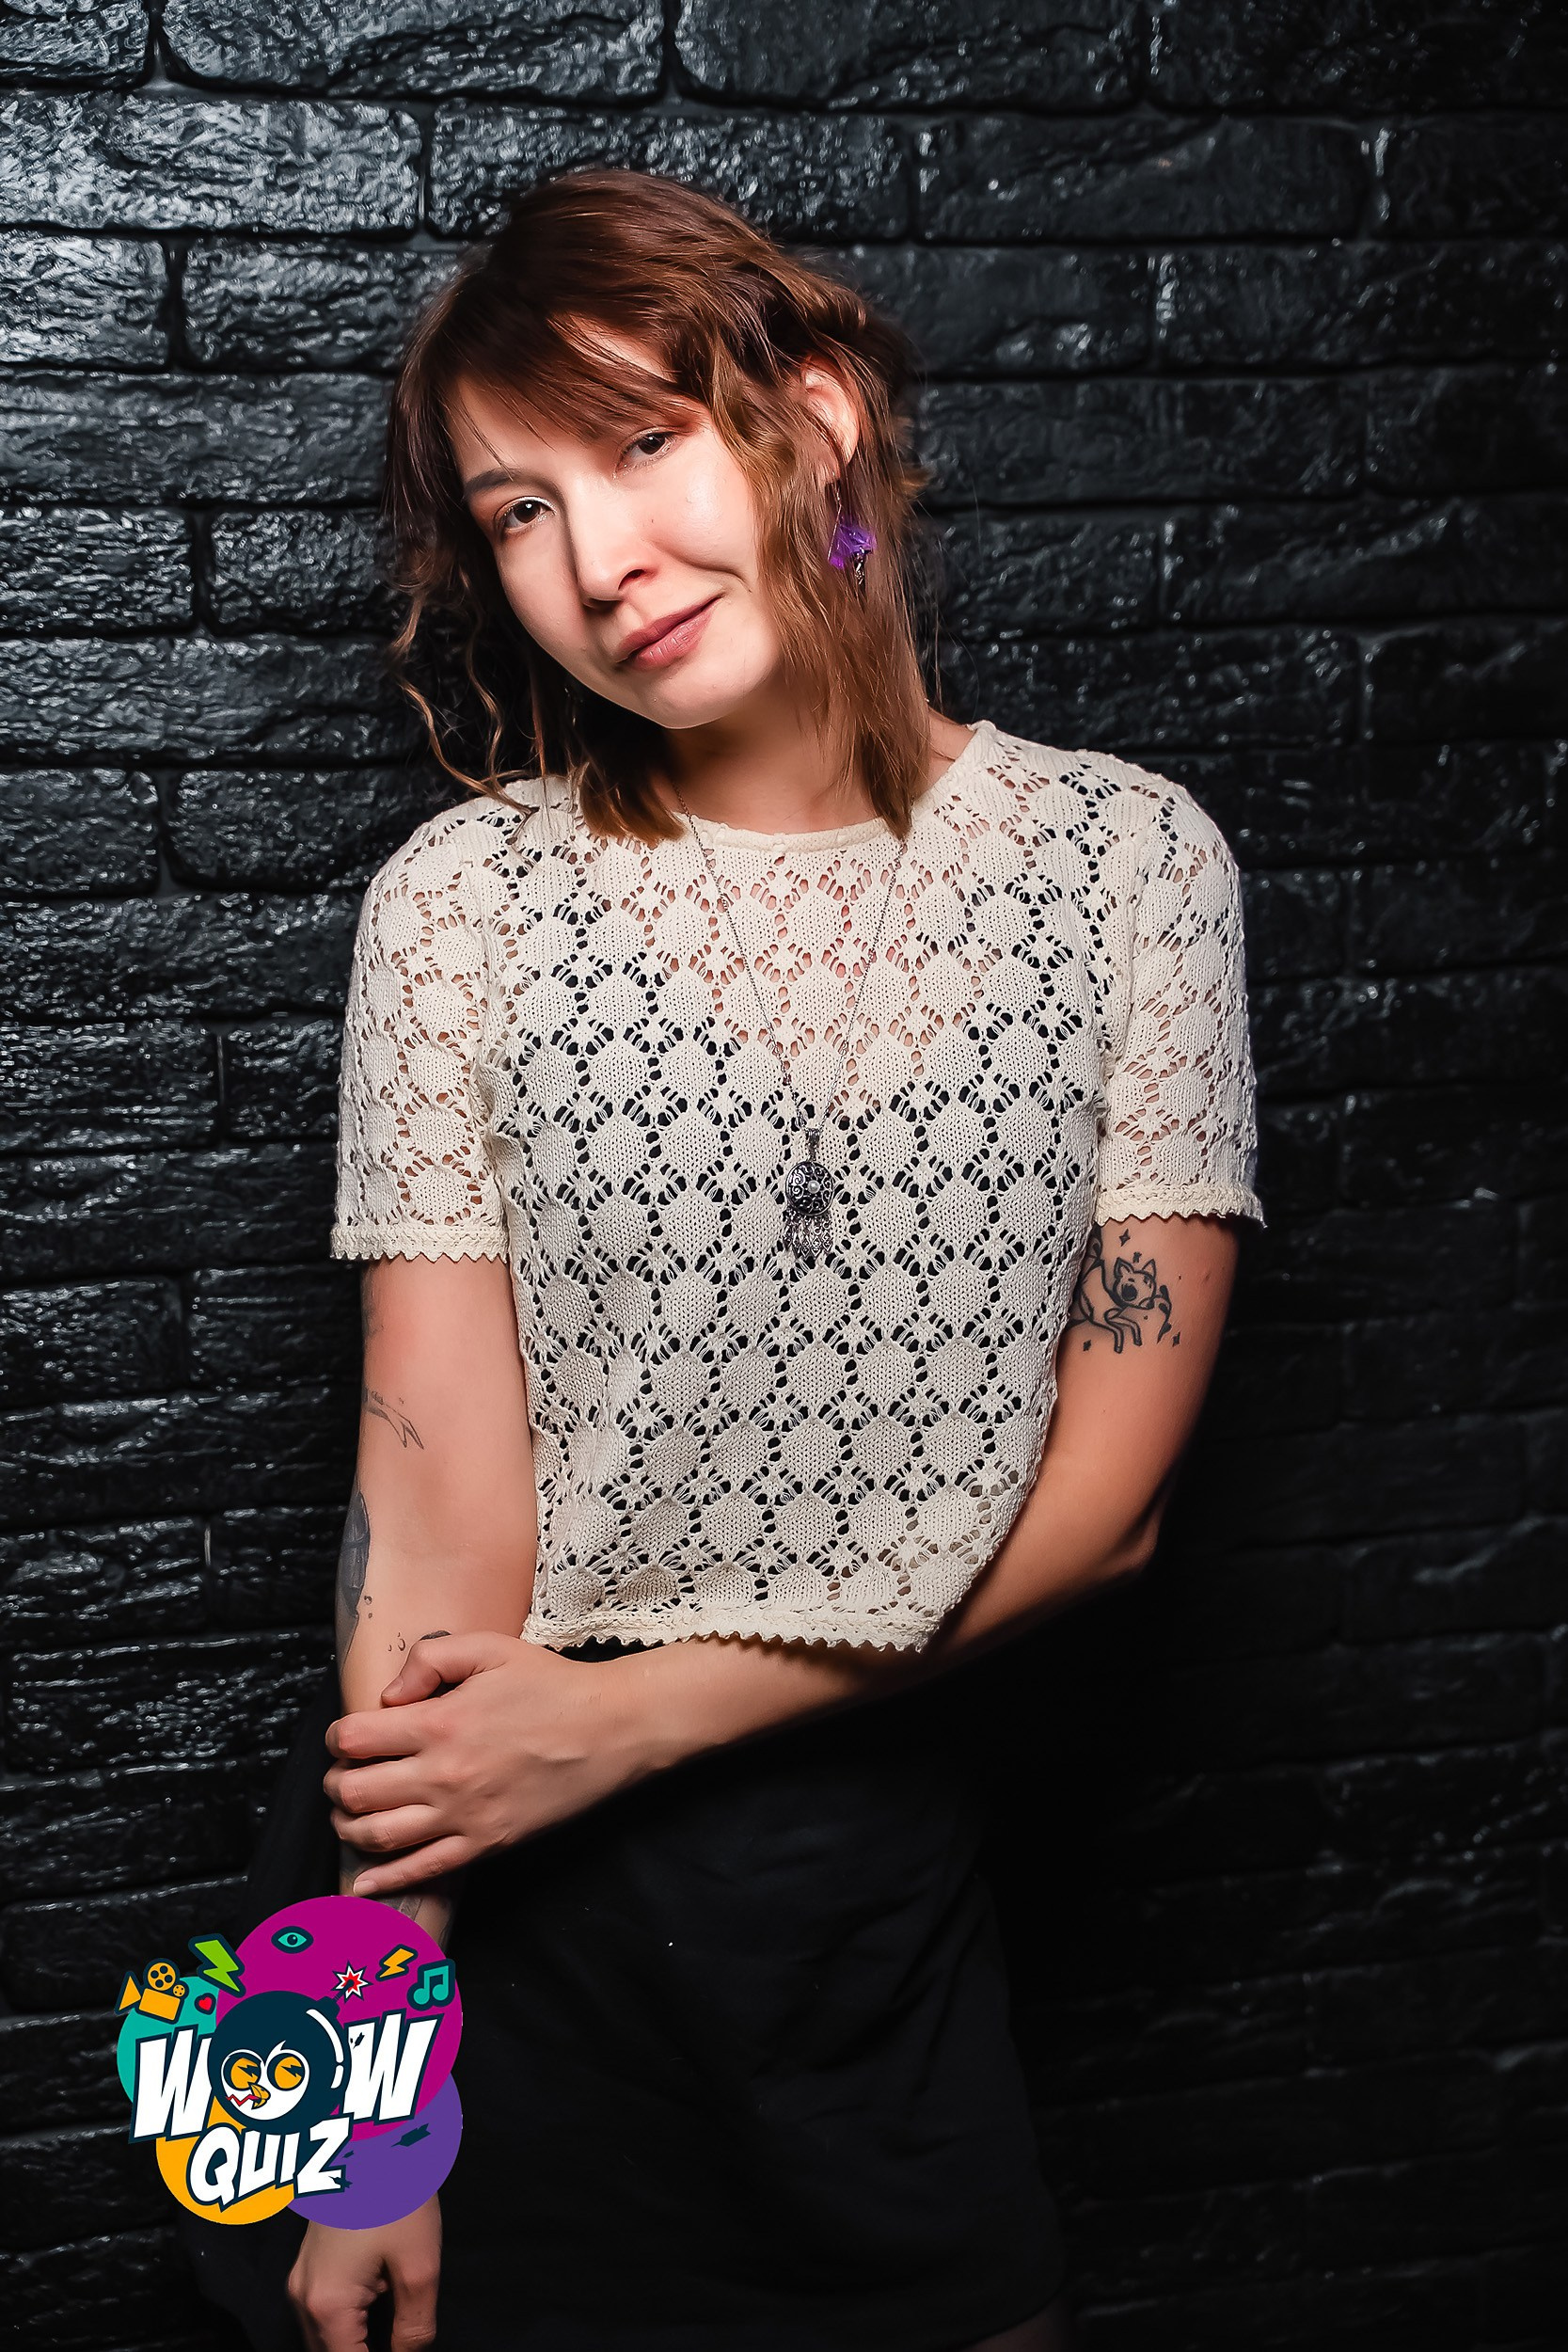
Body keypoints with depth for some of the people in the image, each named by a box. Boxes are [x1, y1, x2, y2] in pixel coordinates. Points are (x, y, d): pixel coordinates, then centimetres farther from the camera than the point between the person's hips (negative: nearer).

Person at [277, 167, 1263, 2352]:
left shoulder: (1128, 857, -6)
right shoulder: (465, 901, -9)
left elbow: (1110, 1490, -7)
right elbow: (434, 1509, -12)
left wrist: (635, 1711, -13)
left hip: (904, 1859, 2)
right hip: (525, 1885, -1)